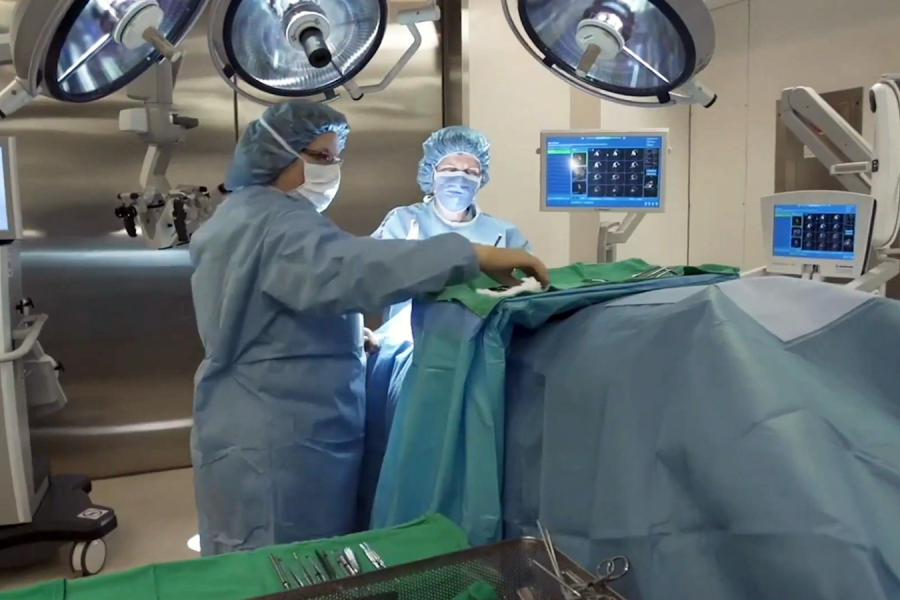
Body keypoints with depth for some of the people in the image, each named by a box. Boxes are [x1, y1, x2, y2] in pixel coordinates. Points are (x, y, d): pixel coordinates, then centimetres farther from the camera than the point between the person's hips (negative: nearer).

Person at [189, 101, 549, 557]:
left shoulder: (237, 215, 16)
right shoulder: (276, 222, -19)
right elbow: (348, 267, -39)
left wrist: (352, 336, 18)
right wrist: (475, 257, -42)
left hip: (249, 429, 11)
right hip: (280, 440, -11)